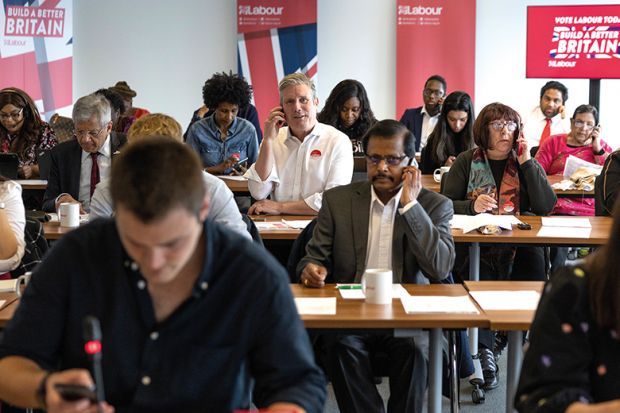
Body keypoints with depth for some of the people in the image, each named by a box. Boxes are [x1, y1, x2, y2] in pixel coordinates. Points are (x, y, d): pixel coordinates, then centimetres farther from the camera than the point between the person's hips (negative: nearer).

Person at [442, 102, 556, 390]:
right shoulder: (467, 161, 10)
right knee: (480, 279, -33)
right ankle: (484, 354, -27)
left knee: (534, 269, -30)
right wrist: (472, 206, -17)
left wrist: (526, 162, -4)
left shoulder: (528, 164, 15)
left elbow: (546, 207, -1)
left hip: (520, 244, 2)